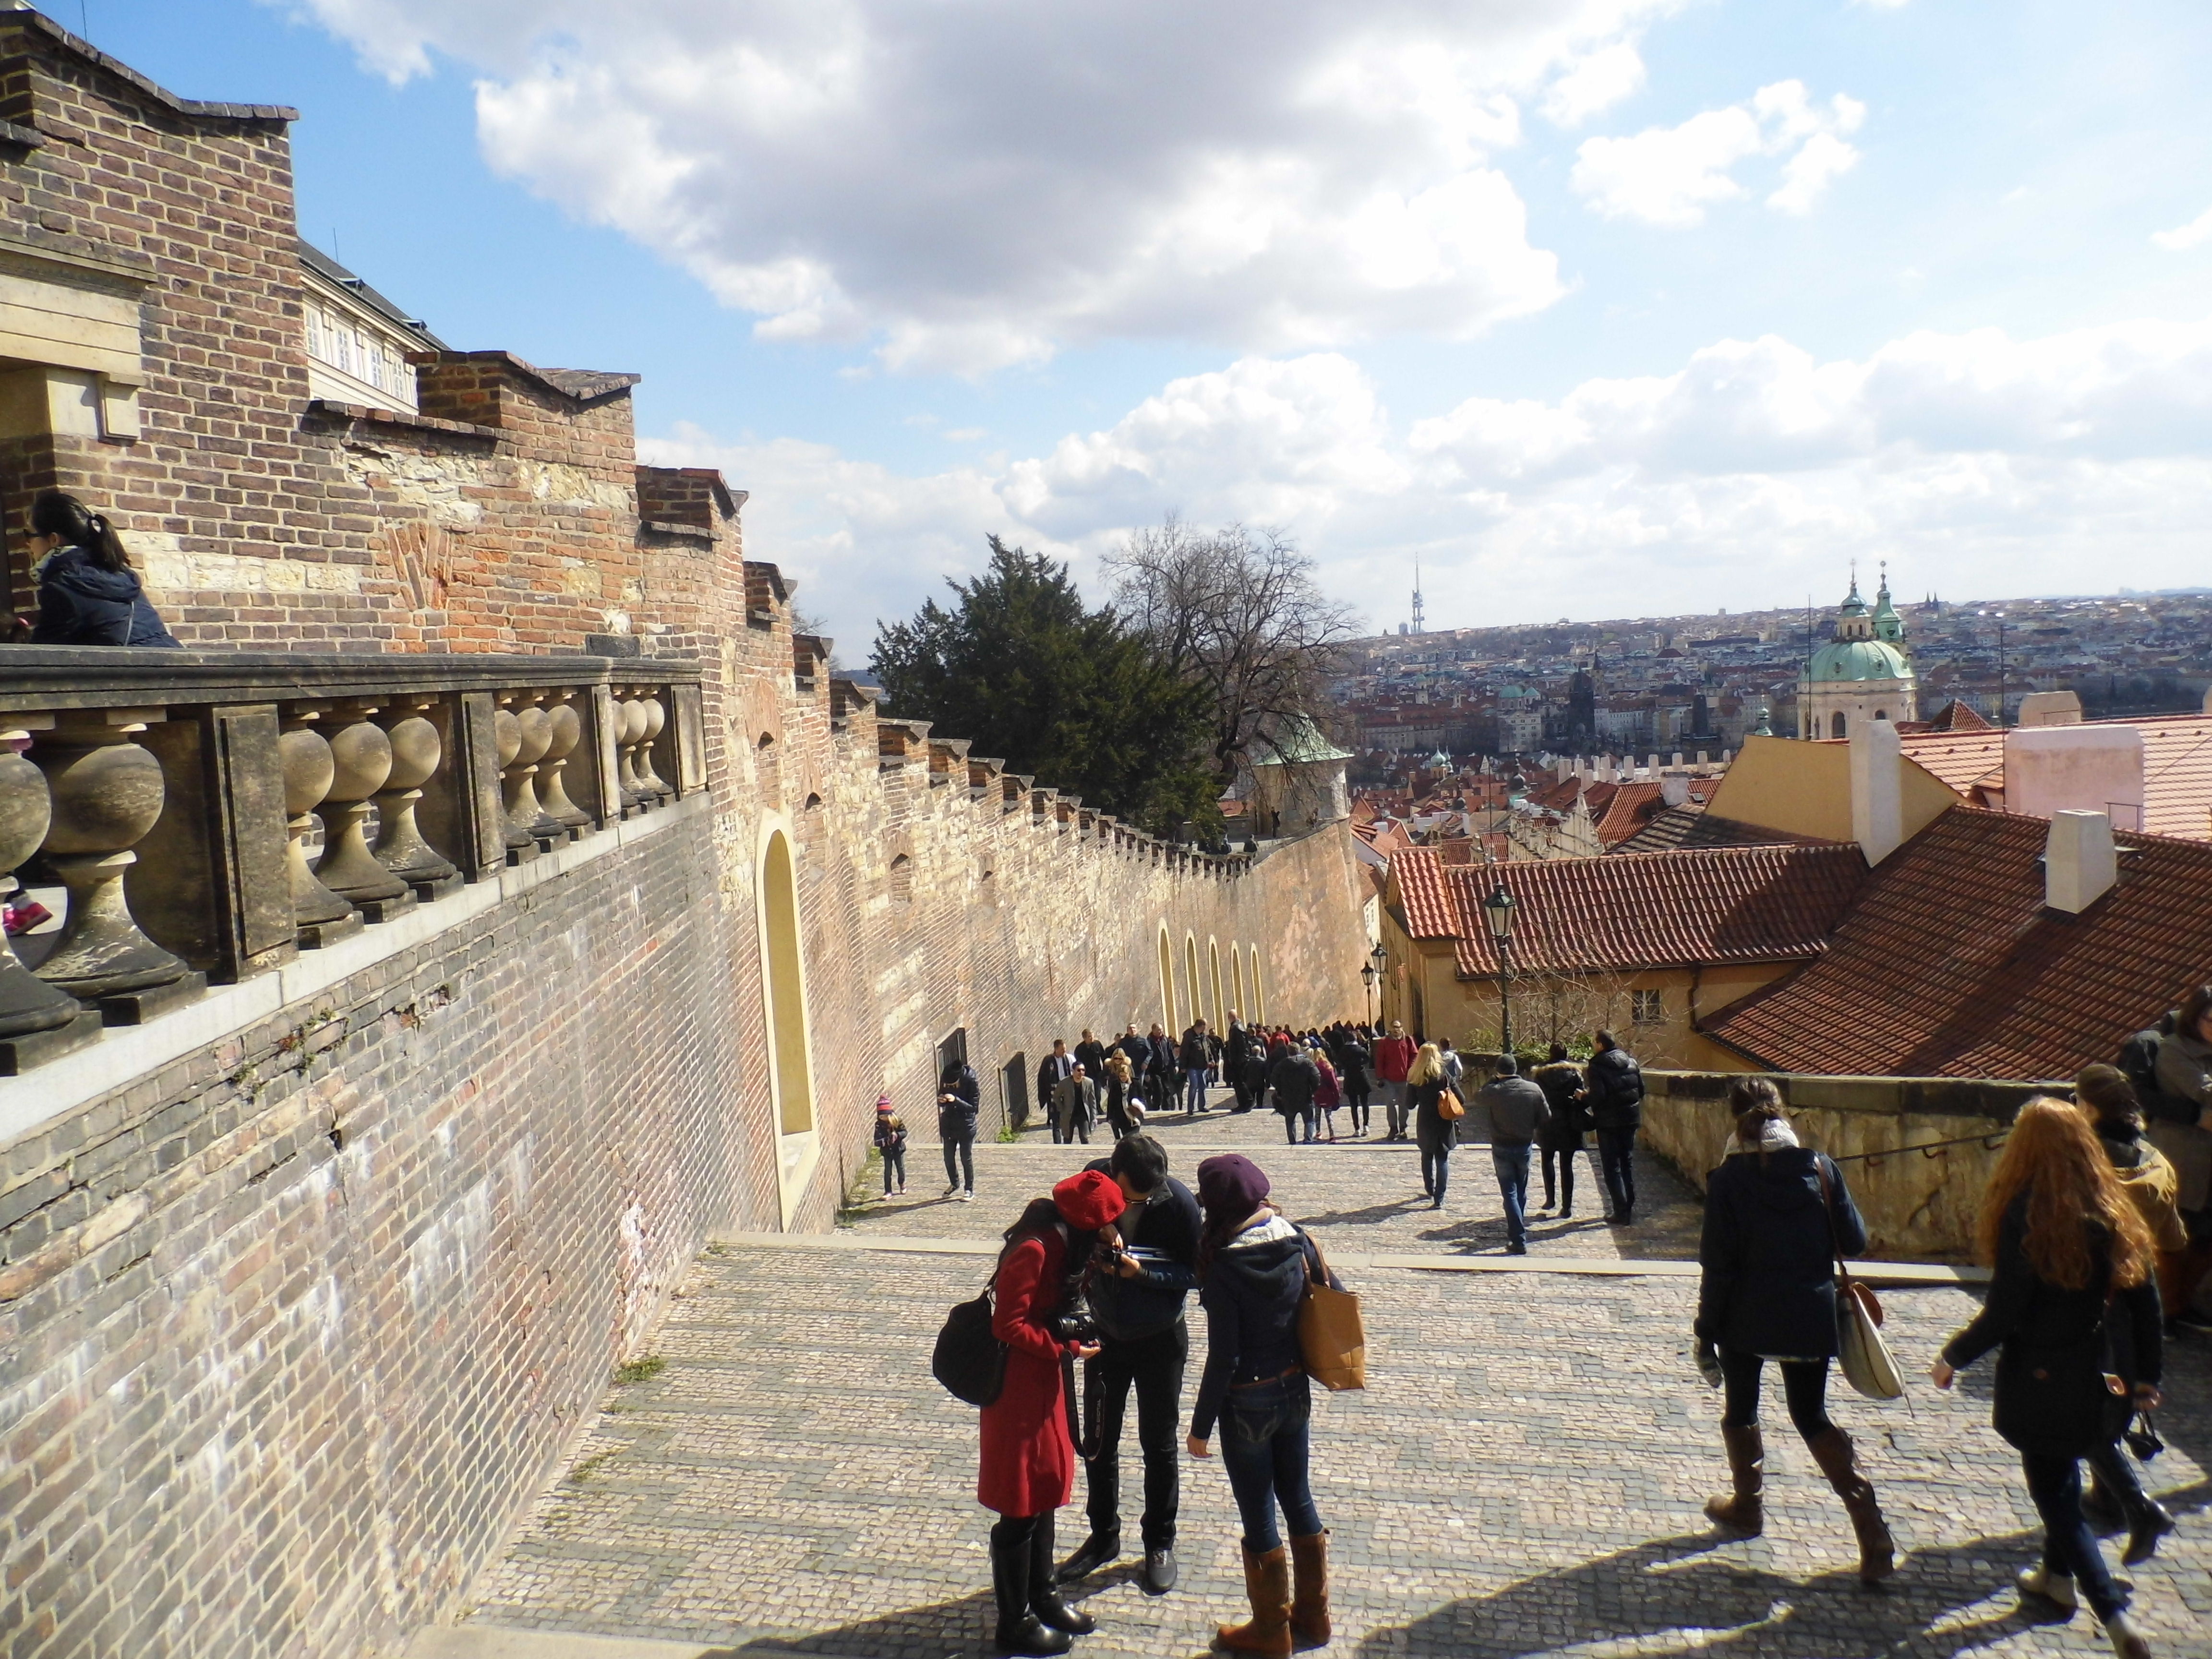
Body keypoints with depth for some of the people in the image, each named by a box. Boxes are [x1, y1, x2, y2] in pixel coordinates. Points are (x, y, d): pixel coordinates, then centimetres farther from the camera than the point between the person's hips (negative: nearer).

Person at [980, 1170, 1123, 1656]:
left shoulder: (1058, 1242, 3)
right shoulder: (1033, 1250, -26)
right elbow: (1008, 1326, -24)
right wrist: (1066, 1348, -18)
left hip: (1044, 1380, 9)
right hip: (1018, 1385, -9)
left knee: (1047, 1489, 20)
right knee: (1021, 1507, 4)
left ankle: (1043, 1597, 37)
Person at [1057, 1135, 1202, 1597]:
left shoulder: (1179, 1204, -23)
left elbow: (1193, 1274, -15)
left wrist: (1142, 1271, -30)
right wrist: (1098, 1244, -26)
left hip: (1160, 1341, -2)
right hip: (1104, 1335, 3)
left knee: (1158, 1445, 11)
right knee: (1098, 1442, 13)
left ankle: (1160, 1543, 31)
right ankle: (1104, 1536, 34)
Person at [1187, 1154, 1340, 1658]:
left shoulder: (1224, 1267, -22)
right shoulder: (1295, 1241, -7)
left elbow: (1223, 1358, -20)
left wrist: (1201, 1427, -10)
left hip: (1247, 1403, -6)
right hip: (1295, 1391, 6)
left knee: (1259, 1515, 11)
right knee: (1298, 1499, 21)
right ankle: (1312, 1616, 36)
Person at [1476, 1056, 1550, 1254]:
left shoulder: (1495, 1091, -15)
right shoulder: (1534, 1090, -6)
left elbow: (1478, 1097, 7)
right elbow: (1546, 1119, -1)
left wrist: (1495, 1080, 6)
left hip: (1502, 1149, -3)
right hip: (1525, 1147, 3)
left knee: (1510, 1193, -1)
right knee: (1521, 1191, 20)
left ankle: (1519, 1241, -7)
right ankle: (1517, 1230, 34)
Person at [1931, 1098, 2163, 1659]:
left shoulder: (2027, 1216, -22)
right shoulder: (2112, 1213, -4)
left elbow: (2002, 1315, -20)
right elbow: (2144, 1302, 3)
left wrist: (1953, 1357, -6)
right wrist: (2146, 1376, 15)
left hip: (2040, 1381, -6)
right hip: (2092, 1378, 6)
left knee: (2054, 1492, 7)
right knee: (2062, 1479, 25)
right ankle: (2058, 1577, 41)